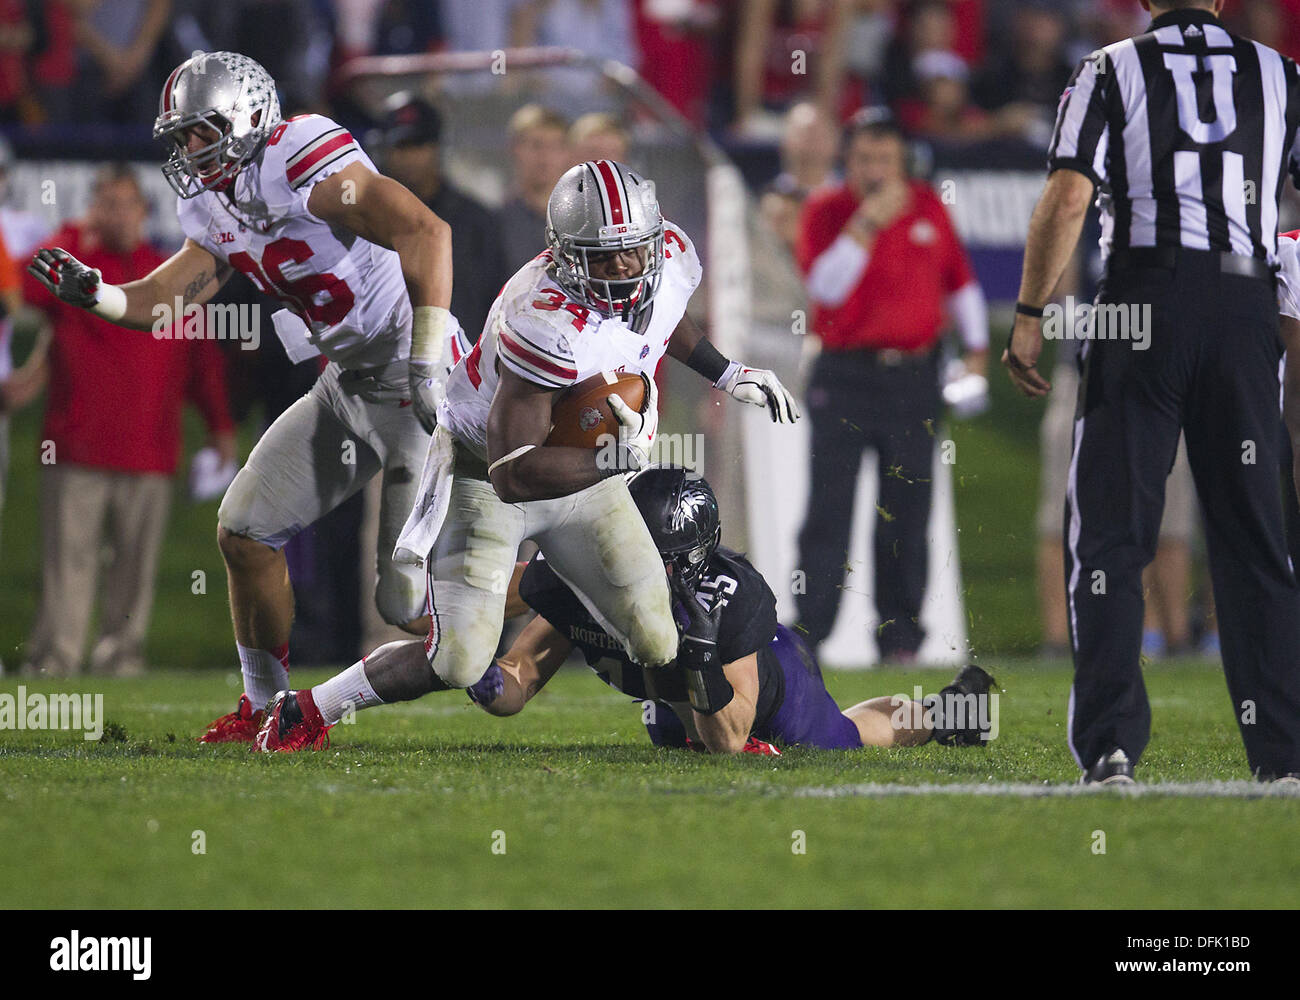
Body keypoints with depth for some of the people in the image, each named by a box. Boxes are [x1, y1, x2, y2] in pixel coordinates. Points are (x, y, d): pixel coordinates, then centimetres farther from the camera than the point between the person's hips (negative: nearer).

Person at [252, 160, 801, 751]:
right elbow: (513, 474, -38)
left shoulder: (672, 258, -12)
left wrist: (727, 374, 18)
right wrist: (616, 457, -39)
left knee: (657, 646, -2)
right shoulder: (547, 324, -37)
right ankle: (307, 712, 9)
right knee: (458, 663, -14)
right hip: (484, 475, -6)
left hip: (582, 474, 6)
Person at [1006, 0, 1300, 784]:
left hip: (1147, 303, -2)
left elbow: (1068, 197, -6)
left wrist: (1029, 317, -2)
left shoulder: (1113, 73, 4)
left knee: (1111, 533, 1)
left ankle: (1112, 748, -9)